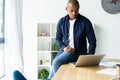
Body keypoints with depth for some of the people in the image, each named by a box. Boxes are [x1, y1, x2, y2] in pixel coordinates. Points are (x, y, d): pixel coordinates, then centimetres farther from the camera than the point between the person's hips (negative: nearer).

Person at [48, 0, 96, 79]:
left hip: (78, 52, -4)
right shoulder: (62, 22, 3)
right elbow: (58, 38, 12)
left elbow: (92, 40, -4)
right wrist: (63, 47, -9)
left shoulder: (85, 22, -7)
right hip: (65, 50, 4)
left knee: (56, 62, -25)